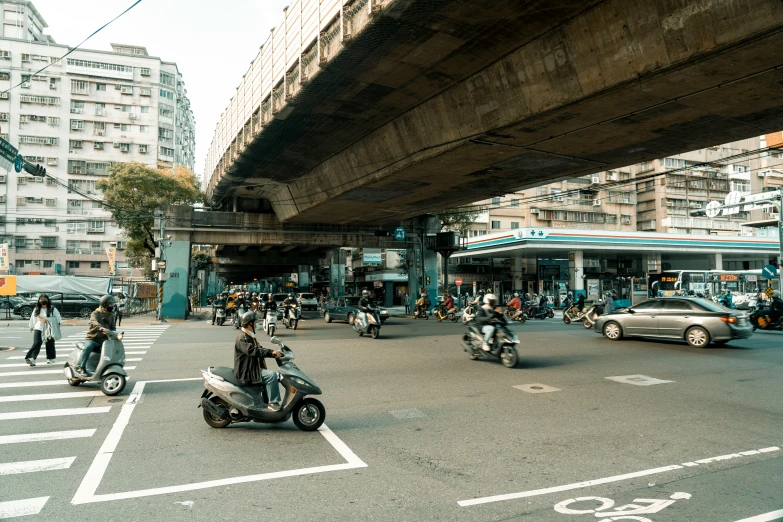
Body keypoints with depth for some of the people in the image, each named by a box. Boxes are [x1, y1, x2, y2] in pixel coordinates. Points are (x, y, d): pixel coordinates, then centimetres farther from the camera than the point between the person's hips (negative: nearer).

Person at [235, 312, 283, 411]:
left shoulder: (250, 337, 18)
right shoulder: (242, 338, -15)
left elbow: (260, 350, 17)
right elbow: (252, 351, -31)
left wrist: (274, 353, 1)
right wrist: (271, 352, -33)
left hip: (252, 369, 11)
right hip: (246, 372, -11)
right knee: (271, 375, -24)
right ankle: (273, 403, -18)